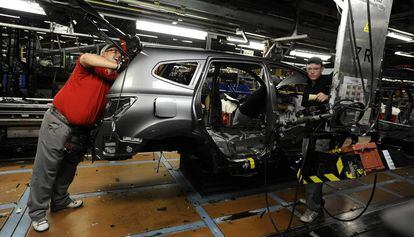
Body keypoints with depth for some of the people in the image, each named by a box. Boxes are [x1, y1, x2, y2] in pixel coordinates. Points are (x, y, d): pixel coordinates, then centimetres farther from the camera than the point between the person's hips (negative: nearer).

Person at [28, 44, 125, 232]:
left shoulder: (113, 80, 9)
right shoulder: (91, 68, -8)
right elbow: (85, 58, -28)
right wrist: (117, 66, -31)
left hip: (80, 130, 7)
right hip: (58, 122, -6)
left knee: (69, 167, 19)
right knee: (46, 168, 3)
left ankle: (60, 201, 37)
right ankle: (37, 213, 17)